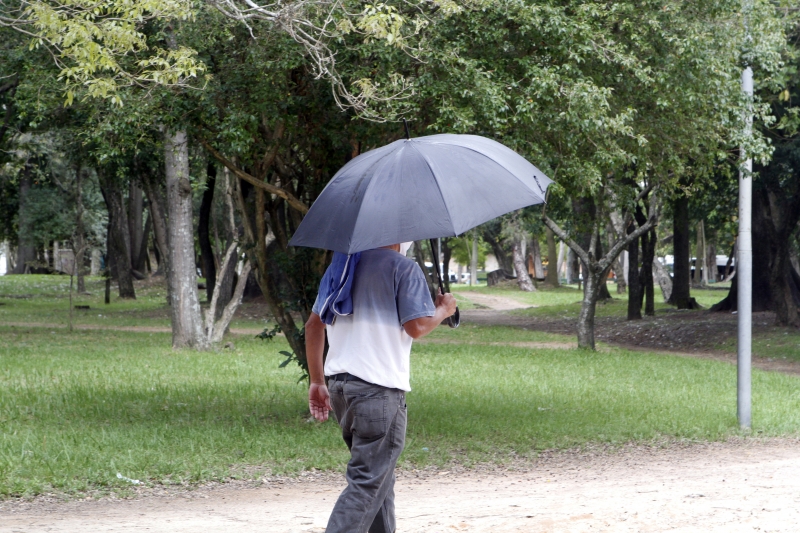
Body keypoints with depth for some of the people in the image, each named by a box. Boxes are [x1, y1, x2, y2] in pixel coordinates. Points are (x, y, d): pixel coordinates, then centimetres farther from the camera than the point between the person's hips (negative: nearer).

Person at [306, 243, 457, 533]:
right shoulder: (403, 267, -7)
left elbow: (313, 325, 16)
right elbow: (416, 326, -15)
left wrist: (317, 381, 20)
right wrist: (444, 310, 5)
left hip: (339, 383, 8)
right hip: (378, 388, -8)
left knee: (380, 476, 20)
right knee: (367, 483, -7)